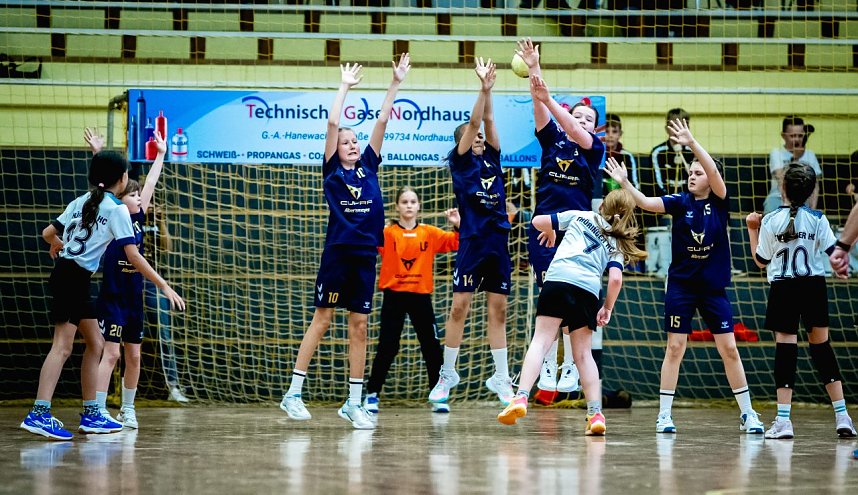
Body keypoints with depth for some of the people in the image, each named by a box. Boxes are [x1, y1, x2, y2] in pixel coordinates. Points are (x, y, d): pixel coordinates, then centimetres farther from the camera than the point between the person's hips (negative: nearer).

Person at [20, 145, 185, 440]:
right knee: (62, 346, -15)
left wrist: (58, 244, 43)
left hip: (65, 273, 9)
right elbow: (133, 256, -13)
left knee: (95, 343, 14)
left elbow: (48, 233, 19)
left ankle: (91, 415, 16)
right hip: (75, 277, -9)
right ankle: (39, 414, -25)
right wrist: (164, 286, -10)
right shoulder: (116, 209, -6)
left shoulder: (82, 202, 15)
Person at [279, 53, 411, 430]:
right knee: (322, 320, -3)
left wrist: (396, 84, 4)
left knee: (359, 326, 5)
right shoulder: (332, 171, 3)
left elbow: (382, 122, 8)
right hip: (337, 253, -4)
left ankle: (354, 402, 8)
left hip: (365, 256, 4)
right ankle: (293, 393, 0)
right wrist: (345, 87, -2)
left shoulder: (369, 167, 12)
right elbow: (332, 124, -6)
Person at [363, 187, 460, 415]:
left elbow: (457, 243, 2)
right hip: (394, 296, -2)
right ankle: (372, 395, 9)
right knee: (387, 348, -1)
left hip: (421, 296, 2)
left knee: (432, 347, 3)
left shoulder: (429, 233, 5)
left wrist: (458, 226, -14)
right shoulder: (387, 233, -1)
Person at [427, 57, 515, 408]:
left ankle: (501, 379, 9)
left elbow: (488, 121, 5)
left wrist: (489, 91, -5)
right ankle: (447, 374, 5)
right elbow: (474, 122, -6)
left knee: (498, 310, 6)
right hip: (472, 239, -4)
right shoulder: (460, 161, 4)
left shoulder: (492, 159, 16)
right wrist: (484, 88, -12)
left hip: (498, 241, 5)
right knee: (459, 306, -5)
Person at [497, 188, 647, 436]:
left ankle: (521, 398, -28)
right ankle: (595, 414, 3)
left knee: (540, 341, -8)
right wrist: (608, 308, 18)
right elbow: (615, 278, 6)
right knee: (583, 353, 13)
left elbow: (538, 221, 23)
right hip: (589, 290, 2)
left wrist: (550, 232, 45)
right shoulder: (617, 245, 23)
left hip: (559, 278, -2)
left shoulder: (580, 216, 23)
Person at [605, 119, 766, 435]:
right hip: (681, 285, 0)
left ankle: (747, 414, 11)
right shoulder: (681, 202, 1)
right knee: (675, 348, -1)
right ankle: (664, 414, 3)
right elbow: (646, 203, -11)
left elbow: (714, 172, -19)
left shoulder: (719, 201, -2)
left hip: (713, 287, 0)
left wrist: (692, 143, -30)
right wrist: (624, 182, -26)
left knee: (729, 349, 1)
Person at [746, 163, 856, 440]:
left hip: (782, 289, -1)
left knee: (785, 347, -2)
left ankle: (783, 420, -9)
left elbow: (761, 261, 6)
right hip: (814, 287, 1)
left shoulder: (770, 222, -3)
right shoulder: (818, 220, -3)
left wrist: (752, 230, 16)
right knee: (821, 347, 10)